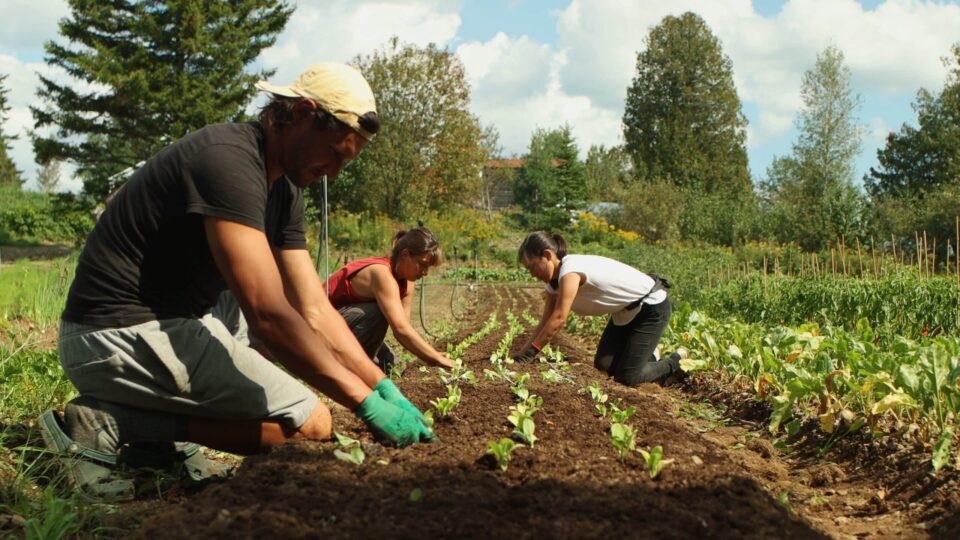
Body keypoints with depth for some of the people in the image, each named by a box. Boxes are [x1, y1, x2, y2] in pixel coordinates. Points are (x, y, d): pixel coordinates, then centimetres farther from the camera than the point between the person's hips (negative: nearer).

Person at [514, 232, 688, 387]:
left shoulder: (570, 271, -29)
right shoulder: (554, 280, -1)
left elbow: (559, 319, -33)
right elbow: (545, 322, -2)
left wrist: (528, 353, -29)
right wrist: (521, 353, -11)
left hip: (652, 305, -9)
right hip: (625, 311, 9)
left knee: (627, 377, -9)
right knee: (604, 365, 1)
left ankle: (677, 362, 13)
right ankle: (648, 356, 24)